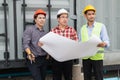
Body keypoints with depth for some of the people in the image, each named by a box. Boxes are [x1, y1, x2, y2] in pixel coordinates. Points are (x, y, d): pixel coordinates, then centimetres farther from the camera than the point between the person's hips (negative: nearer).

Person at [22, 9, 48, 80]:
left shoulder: (45, 32, 15)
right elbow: (25, 44, -11)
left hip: (43, 59, 5)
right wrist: (30, 54, -27)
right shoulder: (29, 29, 0)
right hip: (33, 60, -5)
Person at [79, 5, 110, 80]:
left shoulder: (101, 26, 1)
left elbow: (107, 42, -7)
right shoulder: (82, 28, 12)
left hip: (97, 57, -3)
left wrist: (104, 44, -30)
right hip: (85, 57, 3)